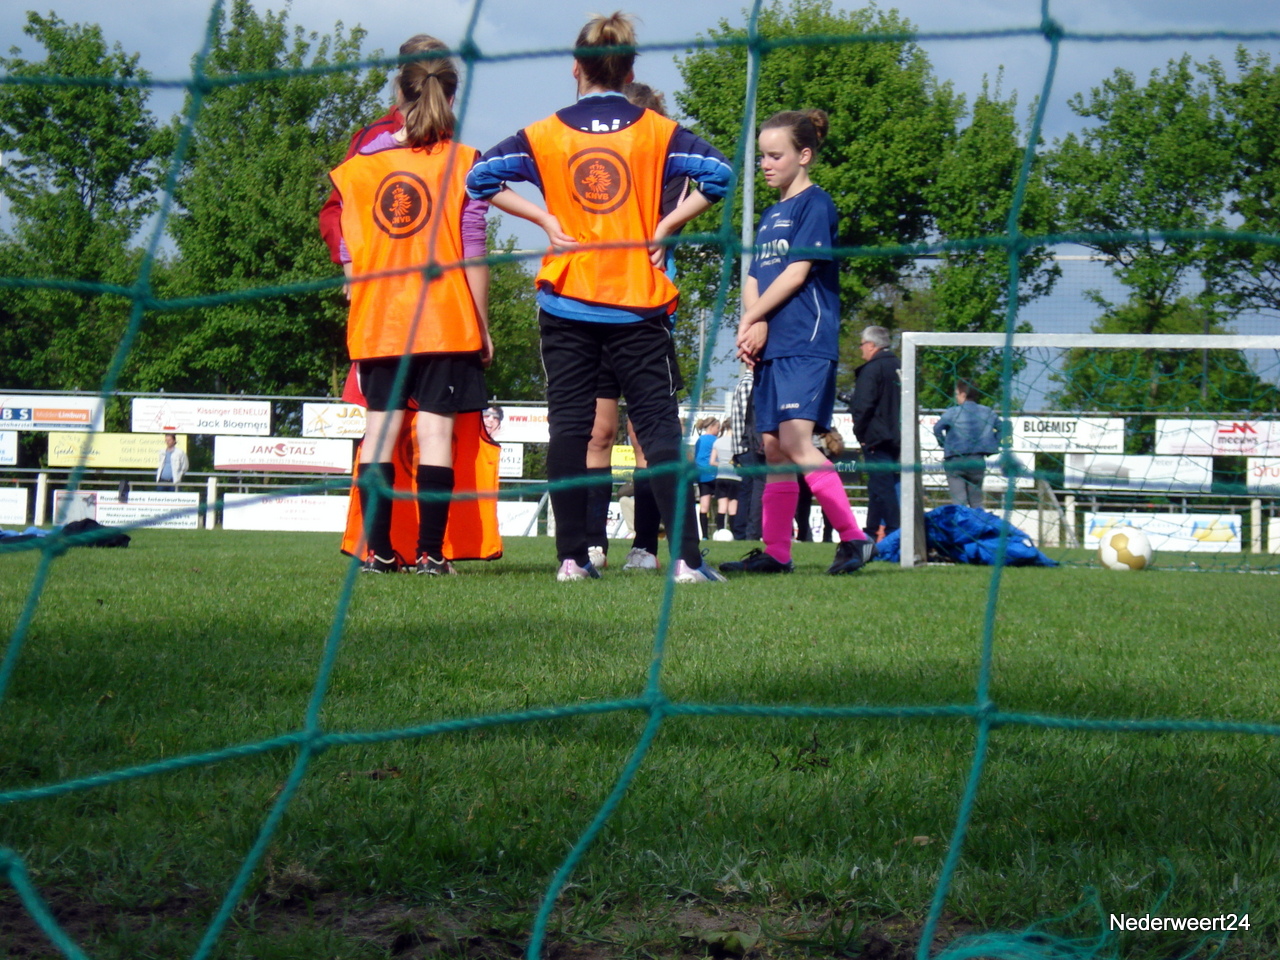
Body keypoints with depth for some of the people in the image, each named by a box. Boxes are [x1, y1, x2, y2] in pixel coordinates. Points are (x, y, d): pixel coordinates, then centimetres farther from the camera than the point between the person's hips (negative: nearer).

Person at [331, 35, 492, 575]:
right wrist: (483, 327, 2)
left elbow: (349, 257, 6)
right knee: (435, 428, -2)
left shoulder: (359, 165, 5)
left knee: (380, 425, 7)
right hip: (445, 323, -2)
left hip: (376, 324, 3)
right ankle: (430, 553, -4)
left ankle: (378, 551, 4)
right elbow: (472, 257, -5)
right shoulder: (462, 163, -3)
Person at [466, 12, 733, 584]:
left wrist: (546, 220, 1)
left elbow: (479, 178, -2)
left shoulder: (546, 135, 2)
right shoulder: (657, 132, 1)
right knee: (659, 428, 0)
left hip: (566, 301, 1)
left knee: (568, 428, 5)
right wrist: (666, 226, -3)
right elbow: (718, 175, -8)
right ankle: (686, 559, -7)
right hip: (639, 303, -1)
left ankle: (572, 558, 2)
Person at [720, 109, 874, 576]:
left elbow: (796, 273, -10)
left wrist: (752, 319, -4)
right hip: (771, 346, 9)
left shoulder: (815, 203, -3)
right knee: (774, 449, 6)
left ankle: (854, 537, -14)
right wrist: (755, 325, -3)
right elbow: (754, 279, 16)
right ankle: (776, 552, 8)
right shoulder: (770, 214, 21)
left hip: (805, 344, -9)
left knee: (795, 441, -19)